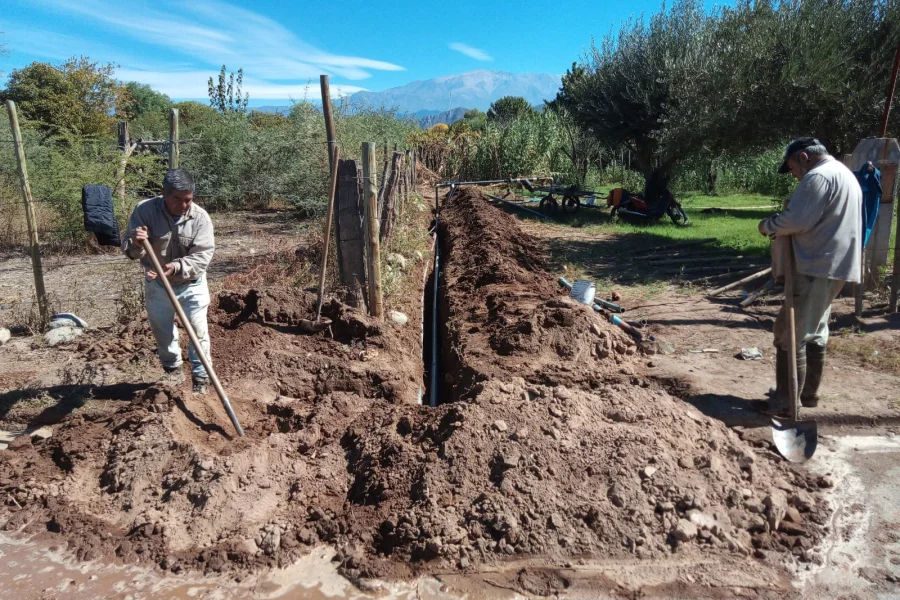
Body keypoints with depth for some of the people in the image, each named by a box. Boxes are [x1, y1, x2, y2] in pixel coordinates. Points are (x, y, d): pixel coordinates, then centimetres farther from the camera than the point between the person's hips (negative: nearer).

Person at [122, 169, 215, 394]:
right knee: (162, 330, 16)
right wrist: (136, 244, -40)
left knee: (199, 331, 1)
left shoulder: (200, 217, -19)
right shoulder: (145, 210, -17)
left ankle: (201, 376, 18)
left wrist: (176, 268, -37)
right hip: (157, 284, 2)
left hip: (192, 283, -2)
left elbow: (203, 256, -21)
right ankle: (172, 369, 39)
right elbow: (129, 250, -15)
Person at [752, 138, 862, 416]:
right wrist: (785, 232, 11)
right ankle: (808, 393, 26)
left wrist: (768, 225, -5)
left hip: (816, 269, -11)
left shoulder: (818, 177, -14)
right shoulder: (844, 174, 21)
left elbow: (796, 220, -22)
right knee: (814, 332, 17)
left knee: (790, 334, -6)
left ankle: (785, 400, -2)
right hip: (834, 266, 11)